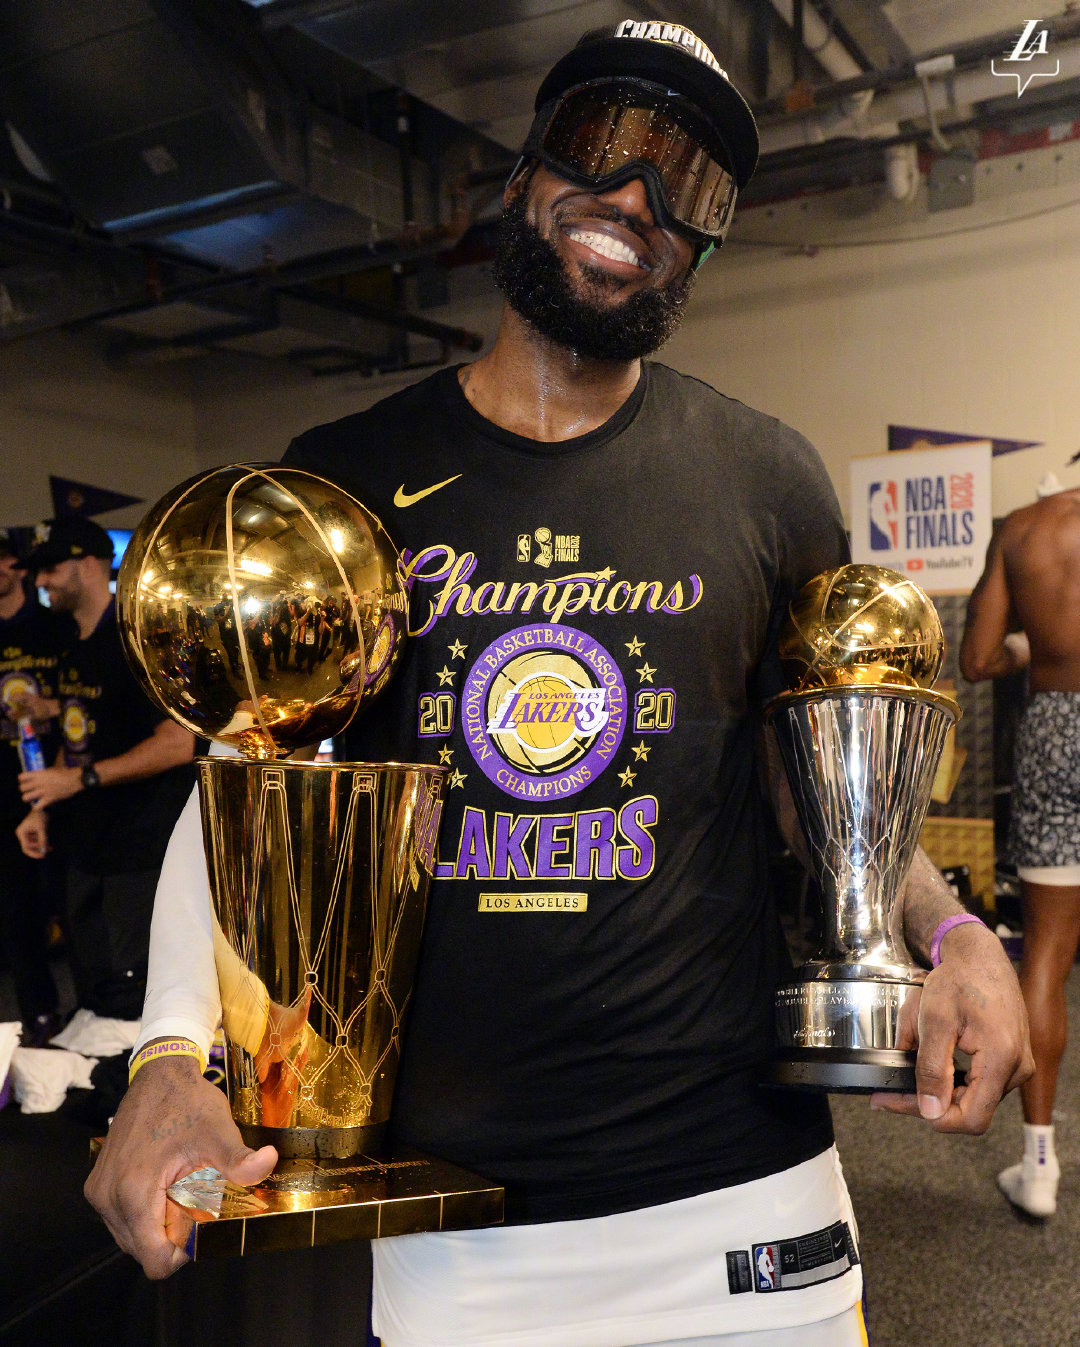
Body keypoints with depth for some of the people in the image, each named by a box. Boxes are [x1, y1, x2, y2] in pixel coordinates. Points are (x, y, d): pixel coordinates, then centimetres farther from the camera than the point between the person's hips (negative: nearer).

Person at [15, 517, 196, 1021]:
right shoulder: (74, 654, 14)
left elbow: (178, 744, -21)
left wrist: (80, 779, -21)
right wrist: (41, 810, 9)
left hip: (139, 856, -9)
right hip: (87, 852, 9)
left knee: (132, 1005, -4)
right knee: (90, 996, 17)